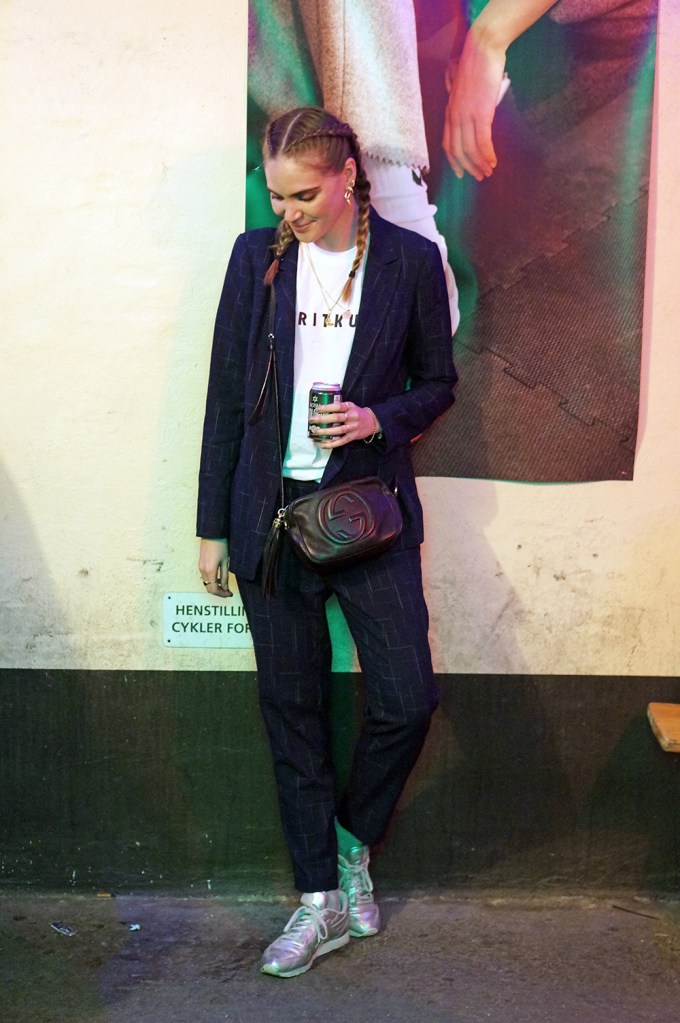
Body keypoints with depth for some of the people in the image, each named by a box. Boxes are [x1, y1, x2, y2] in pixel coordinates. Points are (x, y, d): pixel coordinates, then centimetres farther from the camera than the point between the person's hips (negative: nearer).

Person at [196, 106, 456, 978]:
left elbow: (438, 382, 9)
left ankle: (353, 840, 27)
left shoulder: (409, 259, 1)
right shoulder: (257, 257, 4)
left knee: (408, 697, -4)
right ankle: (321, 901, 23)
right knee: (291, 706, 7)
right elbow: (226, 395, 5)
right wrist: (213, 527, 4)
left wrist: (380, 418, -13)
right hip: (272, 512, 1)